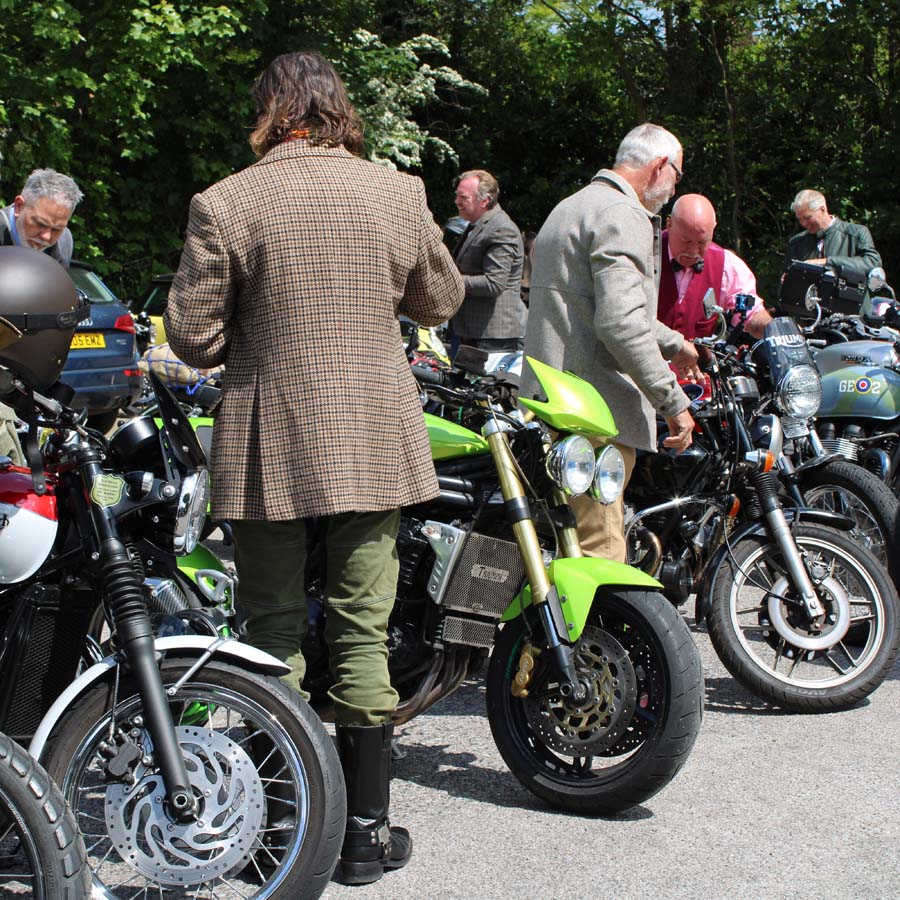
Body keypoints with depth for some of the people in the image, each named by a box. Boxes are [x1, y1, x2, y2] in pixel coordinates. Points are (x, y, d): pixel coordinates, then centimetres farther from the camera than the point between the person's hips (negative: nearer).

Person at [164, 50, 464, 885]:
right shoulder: (396, 193, -1)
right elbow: (441, 300, 13)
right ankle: (366, 830, 15)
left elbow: (192, 336, -6)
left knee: (275, 629, 9)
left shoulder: (224, 204, -8)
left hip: (268, 446, -1)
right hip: (373, 444, 2)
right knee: (362, 630, 8)